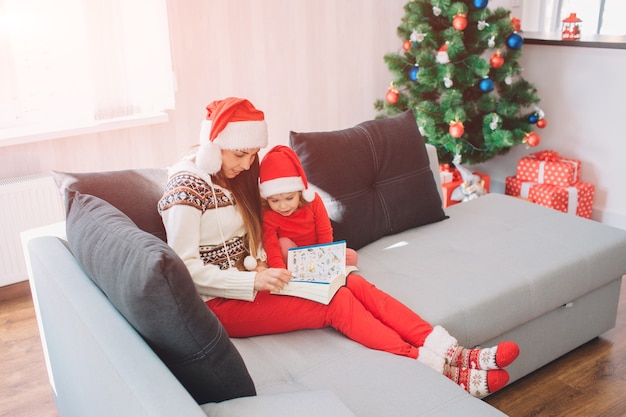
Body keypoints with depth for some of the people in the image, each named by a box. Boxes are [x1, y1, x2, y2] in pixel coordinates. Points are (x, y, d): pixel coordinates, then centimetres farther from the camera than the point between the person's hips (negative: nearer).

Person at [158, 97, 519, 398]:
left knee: (352, 283, -15)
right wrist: (255, 282, -24)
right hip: (218, 303, -7)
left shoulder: (235, 176, 11)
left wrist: (263, 265, -4)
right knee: (337, 302, -21)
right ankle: (439, 370, -21)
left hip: (248, 283, 7)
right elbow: (186, 267, -19)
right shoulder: (187, 186, -15)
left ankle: (451, 353, -23)